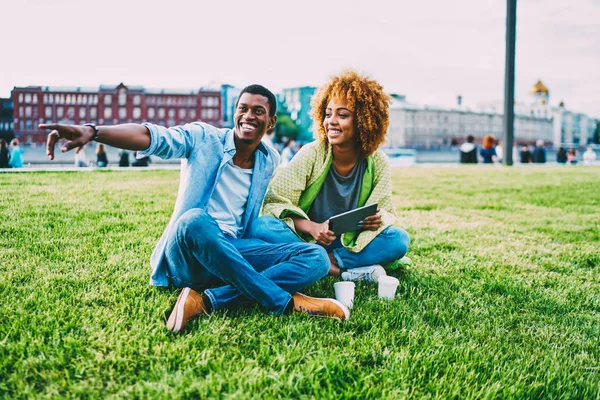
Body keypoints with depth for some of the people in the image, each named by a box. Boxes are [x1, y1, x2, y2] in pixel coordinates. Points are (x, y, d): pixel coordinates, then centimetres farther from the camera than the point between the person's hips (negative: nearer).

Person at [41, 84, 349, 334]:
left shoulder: (271, 161, 11)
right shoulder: (203, 138, -3)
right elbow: (152, 136, -20)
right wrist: (93, 132, -36)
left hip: (236, 253, 4)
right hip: (186, 256, -4)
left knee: (317, 258, -17)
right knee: (195, 220, -39)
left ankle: (207, 302, -32)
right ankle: (286, 301, -29)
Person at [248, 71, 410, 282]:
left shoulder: (378, 163, -7)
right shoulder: (311, 154, -13)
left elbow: (385, 211, -1)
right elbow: (274, 202, -16)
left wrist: (378, 220, -27)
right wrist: (312, 227, -34)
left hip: (349, 245, 2)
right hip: (305, 241, -1)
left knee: (399, 239, -22)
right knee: (262, 226, -31)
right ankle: (345, 270, -27)